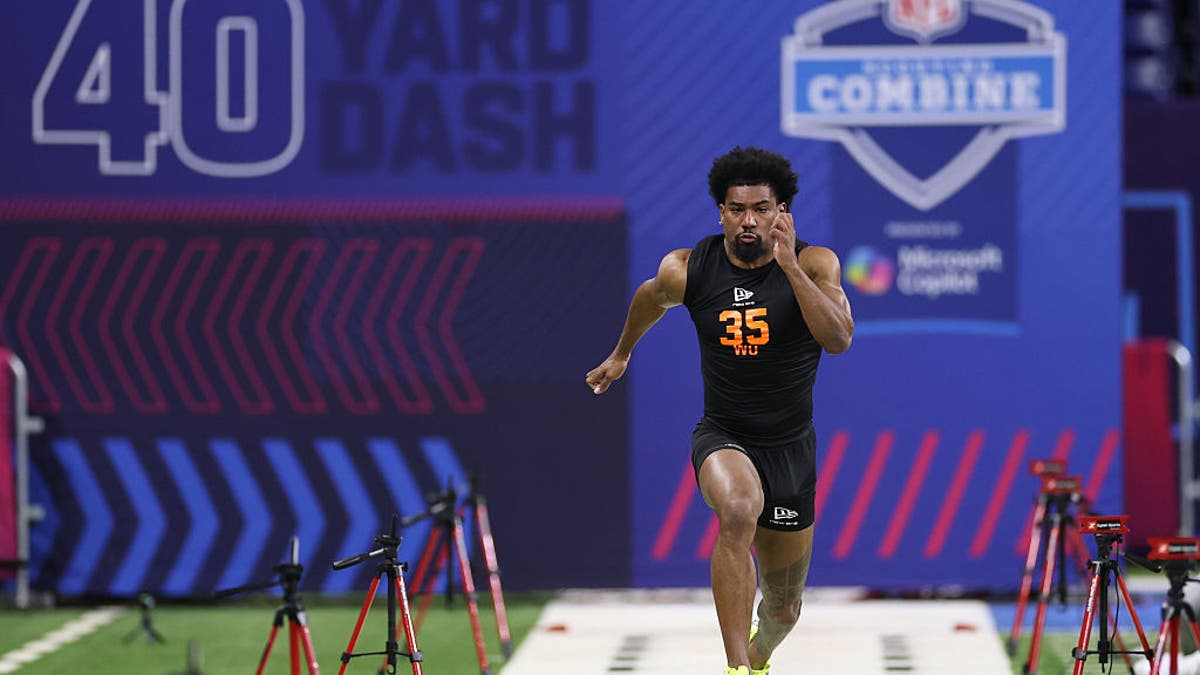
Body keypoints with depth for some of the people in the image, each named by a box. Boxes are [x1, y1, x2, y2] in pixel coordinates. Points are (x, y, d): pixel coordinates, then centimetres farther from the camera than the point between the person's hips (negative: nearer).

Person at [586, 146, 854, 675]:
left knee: (783, 610, 13)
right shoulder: (686, 270, -9)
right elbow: (651, 299, 15)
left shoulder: (815, 264, -12)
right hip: (722, 437, -1)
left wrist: (790, 266, -35)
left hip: (791, 447, 1)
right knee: (738, 512, -39)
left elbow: (839, 339, -28)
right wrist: (620, 354, 30)